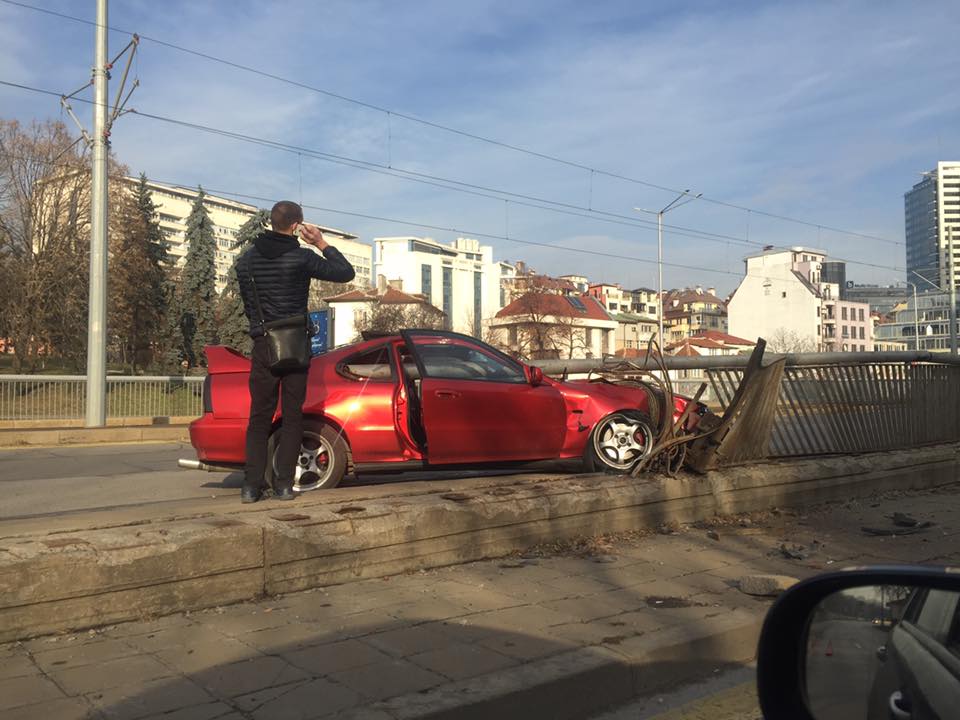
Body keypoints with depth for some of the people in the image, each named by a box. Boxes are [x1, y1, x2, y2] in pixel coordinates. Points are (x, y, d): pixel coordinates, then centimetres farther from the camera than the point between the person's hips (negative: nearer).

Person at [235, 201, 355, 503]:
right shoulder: (301, 257, -8)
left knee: (259, 417, 7)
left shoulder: (247, 259, 4)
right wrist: (323, 245, 7)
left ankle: (251, 486, 2)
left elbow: (246, 302, 13)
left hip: (263, 345, 2)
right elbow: (346, 273, -2)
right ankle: (283, 484, 5)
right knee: (292, 417, 6)